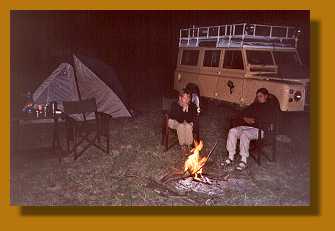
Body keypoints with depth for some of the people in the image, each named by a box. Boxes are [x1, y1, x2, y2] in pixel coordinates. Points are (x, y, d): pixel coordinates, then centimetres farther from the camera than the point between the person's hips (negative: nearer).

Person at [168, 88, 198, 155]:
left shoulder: (192, 106, -16)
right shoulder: (175, 105, -23)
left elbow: (190, 120, -17)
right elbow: (179, 119, -25)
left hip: (187, 122, 2)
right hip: (174, 122, -2)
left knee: (188, 126, -28)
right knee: (181, 126, -31)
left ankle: (188, 145, -12)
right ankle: (182, 145, -15)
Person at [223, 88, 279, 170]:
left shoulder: (272, 106, 3)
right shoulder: (255, 105, 23)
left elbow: (270, 119, -12)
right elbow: (244, 113, 24)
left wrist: (255, 120, -9)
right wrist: (246, 119, 2)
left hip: (260, 129, -7)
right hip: (247, 126, 7)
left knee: (244, 134, -36)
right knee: (232, 131, -20)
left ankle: (244, 161, -31)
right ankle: (231, 157, -17)